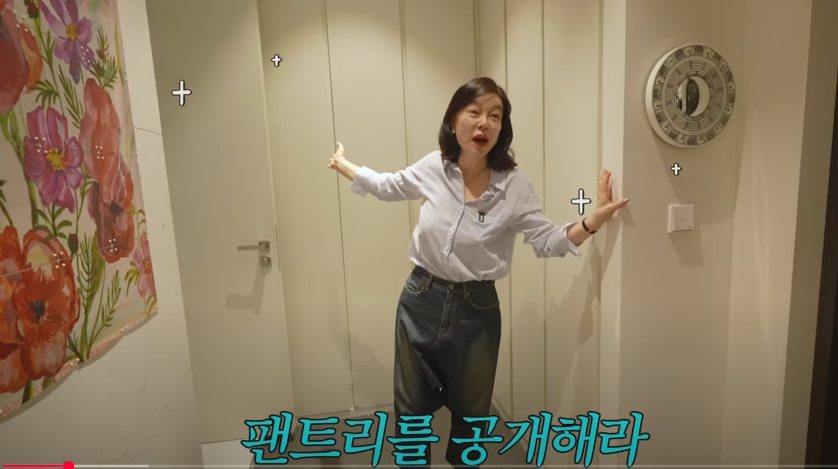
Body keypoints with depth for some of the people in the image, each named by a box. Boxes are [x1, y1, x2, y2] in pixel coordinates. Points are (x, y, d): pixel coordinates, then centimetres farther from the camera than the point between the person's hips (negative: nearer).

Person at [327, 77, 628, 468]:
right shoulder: (432, 168, -7)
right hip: (421, 300, 1)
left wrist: (594, 219, -26)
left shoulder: (514, 186, -12)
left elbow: (547, 241, -9)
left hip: (476, 309, -1)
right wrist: (342, 165, 19)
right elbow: (388, 186, 11)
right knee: (411, 408, 17)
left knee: (470, 412, 21)